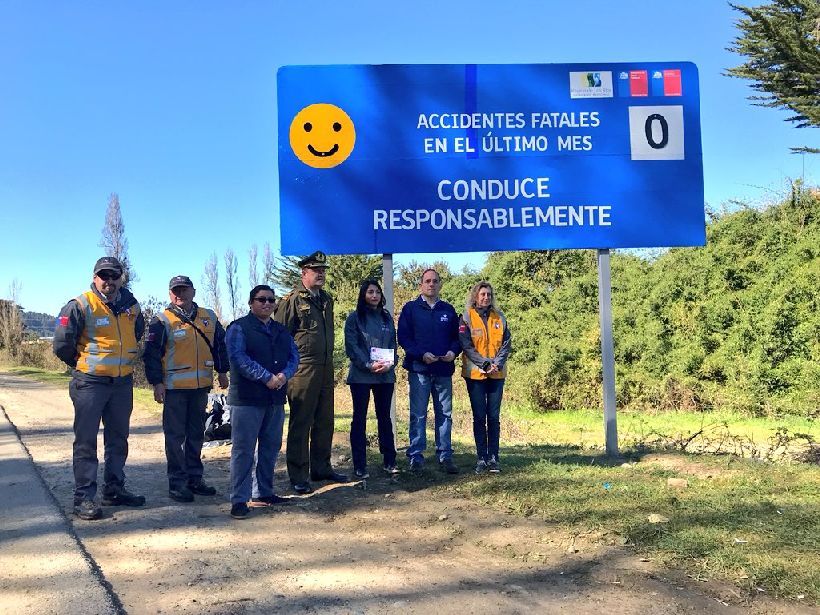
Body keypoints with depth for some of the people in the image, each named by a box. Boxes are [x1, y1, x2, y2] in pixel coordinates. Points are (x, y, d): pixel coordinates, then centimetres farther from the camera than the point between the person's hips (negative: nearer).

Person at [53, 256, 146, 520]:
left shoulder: (131, 306, 6)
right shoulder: (80, 306, -11)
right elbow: (62, 345, -11)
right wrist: (82, 365, 3)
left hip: (123, 382, 6)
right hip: (90, 382, -6)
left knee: (118, 438, 14)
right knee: (86, 441, -2)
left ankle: (114, 490, 25)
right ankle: (84, 498, 3)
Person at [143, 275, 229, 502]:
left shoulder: (209, 318, 9)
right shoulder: (162, 321, -6)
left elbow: (220, 344, 19)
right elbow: (152, 354, -7)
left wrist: (222, 371, 17)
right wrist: (156, 383, -11)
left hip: (201, 386, 5)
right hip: (174, 387, -5)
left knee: (196, 434, 13)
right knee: (175, 435, 1)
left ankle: (194, 477, 23)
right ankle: (177, 482, 8)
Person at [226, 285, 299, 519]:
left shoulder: (281, 331, 17)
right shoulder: (239, 328, -3)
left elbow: (294, 356, 10)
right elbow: (238, 358, -16)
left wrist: (284, 375, -11)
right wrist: (267, 378, -19)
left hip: (275, 398, 7)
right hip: (246, 399, -7)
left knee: (271, 448, 12)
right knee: (244, 450, -5)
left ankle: (263, 493, 24)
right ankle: (239, 500, -1)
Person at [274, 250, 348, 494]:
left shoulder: (326, 299, 14)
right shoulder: (292, 300, -8)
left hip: (325, 368, 7)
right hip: (302, 370, -7)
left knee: (324, 421, 14)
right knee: (300, 423, 0)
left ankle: (321, 468, 26)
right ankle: (298, 476, 7)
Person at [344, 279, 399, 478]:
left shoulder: (387, 317, 14)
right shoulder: (354, 318, 0)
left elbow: (393, 344, 11)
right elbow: (351, 346, -7)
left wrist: (389, 363, -7)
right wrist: (368, 365, -18)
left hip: (386, 375, 4)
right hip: (361, 375, -4)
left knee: (385, 417, 8)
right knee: (359, 419, 0)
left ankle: (389, 461, 14)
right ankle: (359, 466, 4)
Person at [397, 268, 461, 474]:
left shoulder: (448, 310, 13)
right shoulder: (410, 309, 3)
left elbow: (457, 336, 15)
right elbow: (403, 337, -3)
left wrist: (453, 351, -6)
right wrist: (421, 354, -15)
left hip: (444, 370, 3)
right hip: (419, 370, -3)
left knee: (445, 414, 6)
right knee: (418, 415, -1)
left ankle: (445, 456, 13)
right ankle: (416, 456, 5)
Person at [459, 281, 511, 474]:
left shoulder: (499, 317, 9)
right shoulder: (467, 318, -1)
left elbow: (506, 343, 6)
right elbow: (466, 346, -8)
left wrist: (497, 363, -10)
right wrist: (484, 364, -16)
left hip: (497, 374, 3)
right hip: (475, 374, -2)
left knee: (494, 416, 3)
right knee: (479, 417, 2)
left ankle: (493, 457, 8)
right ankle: (481, 458, 7)